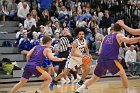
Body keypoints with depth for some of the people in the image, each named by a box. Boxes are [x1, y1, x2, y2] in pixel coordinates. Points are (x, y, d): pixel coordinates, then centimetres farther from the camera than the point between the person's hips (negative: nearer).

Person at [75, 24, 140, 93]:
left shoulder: (106, 37, 24)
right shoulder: (119, 35, 9)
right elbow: (129, 41, -12)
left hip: (101, 60, 5)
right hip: (111, 60, -5)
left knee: (93, 79, 16)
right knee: (122, 74, 17)